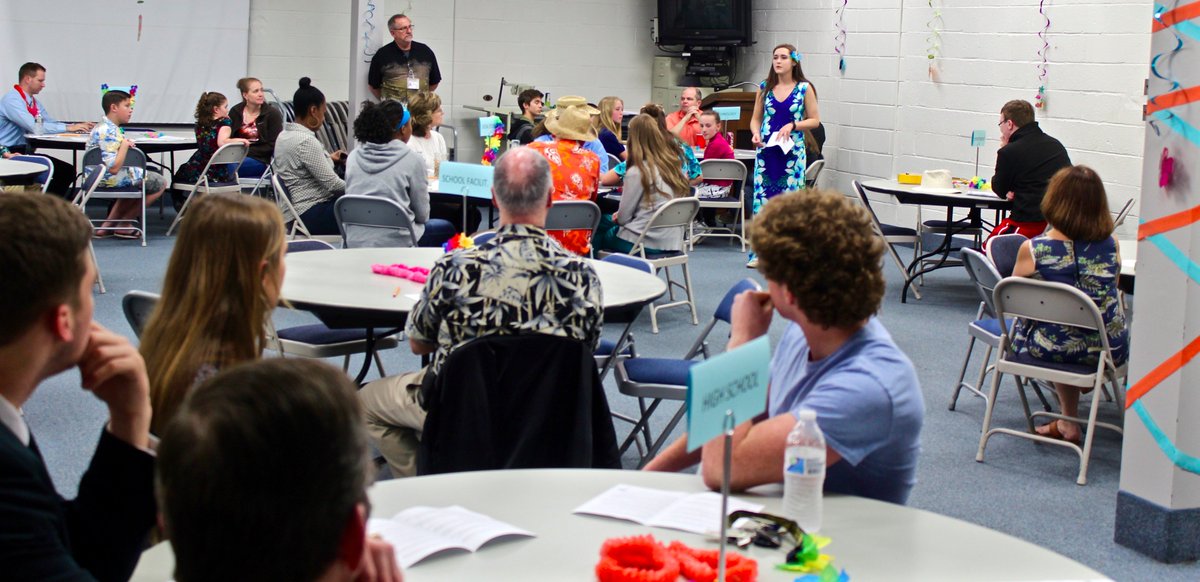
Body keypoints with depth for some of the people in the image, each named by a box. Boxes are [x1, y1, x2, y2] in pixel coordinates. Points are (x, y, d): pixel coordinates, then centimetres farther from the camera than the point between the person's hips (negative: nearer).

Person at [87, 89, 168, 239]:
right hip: (110, 180, -11)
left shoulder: (102, 126, 11)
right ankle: (123, 225, 7)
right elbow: (113, 168, -31)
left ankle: (108, 226, 25)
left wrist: (126, 145, 10)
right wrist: (125, 145, -21)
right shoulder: (108, 132, -24)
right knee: (159, 183, 0)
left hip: (97, 176, 11)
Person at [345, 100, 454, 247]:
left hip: (355, 242, 5)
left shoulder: (353, 157, 5)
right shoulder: (411, 159, -8)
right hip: (394, 244, -5)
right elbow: (422, 214, -1)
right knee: (446, 228, 25)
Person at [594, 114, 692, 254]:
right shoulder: (672, 166, 3)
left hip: (648, 243, -7)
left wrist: (617, 217, 13)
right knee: (604, 220, 26)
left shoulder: (637, 172, -16)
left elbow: (623, 217, -12)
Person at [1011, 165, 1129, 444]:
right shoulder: (1111, 244, -10)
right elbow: (1110, 290, 8)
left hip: (1049, 348, -1)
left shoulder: (1032, 249, -17)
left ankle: (1069, 422, 41)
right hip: (1108, 349, 1)